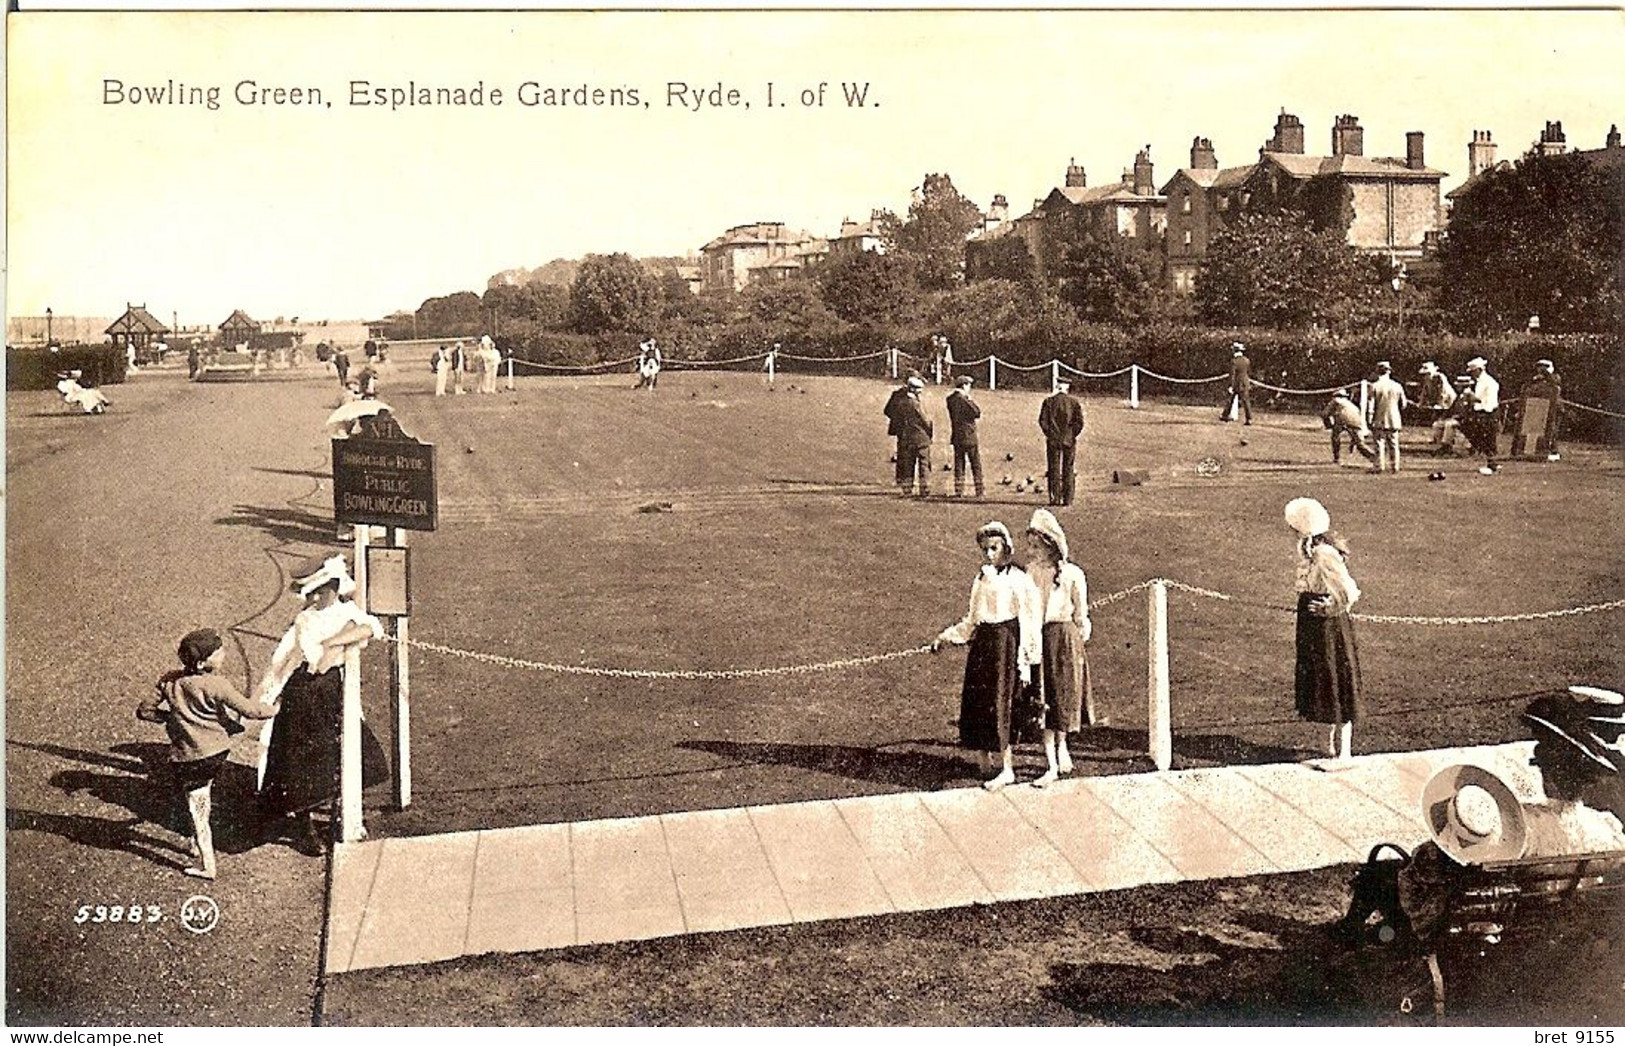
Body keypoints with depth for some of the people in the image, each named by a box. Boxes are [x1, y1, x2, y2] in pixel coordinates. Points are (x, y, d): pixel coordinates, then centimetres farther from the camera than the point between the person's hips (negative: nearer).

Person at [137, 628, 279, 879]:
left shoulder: (169, 682, -4)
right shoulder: (216, 684, -15)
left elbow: (144, 711, 3)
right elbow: (247, 709, -12)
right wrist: (275, 709, 5)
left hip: (188, 757, 1)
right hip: (217, 751, -1)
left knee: (197, 810, 11)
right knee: (203, 803, 25)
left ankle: (207, 866, 16)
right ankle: (199, 845, 40)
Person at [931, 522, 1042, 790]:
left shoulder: (1018, 579, -6)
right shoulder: (981, 579, 14)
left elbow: (1028, 622, -8)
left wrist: (1024, 662, -12)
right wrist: (945, 637, 15)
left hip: (1005, 640, -7)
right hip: (982, 642, 7)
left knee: (999, 702, -9)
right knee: (975, 700, 5)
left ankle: (1007, 769, -2)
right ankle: (983, 758, 19)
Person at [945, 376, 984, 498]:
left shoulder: (950, 399, 5)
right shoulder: (964, 400, -15)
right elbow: (977, 412, -11)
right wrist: (971, 400, 0)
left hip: (957, 437, 6)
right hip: (969, 437, -6)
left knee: (959, 465, 8)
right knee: (976, 465, 3)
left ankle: (958, 491, 5)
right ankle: (979, 491, 4)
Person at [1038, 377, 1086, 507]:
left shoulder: (1049, 402, 0)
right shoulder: (1074, 403, 0)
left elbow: (1042, 420, -4)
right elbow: (1079, 422, -4)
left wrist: (1050, 434, 5)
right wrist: (1072, 435, 6)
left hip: (1053, 440, 0)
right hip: (1069, 441, 0)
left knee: (1054, 469, 4)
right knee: (1068, 470, 5)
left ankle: (1055, 498, 0)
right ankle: (1067, 499, 3)